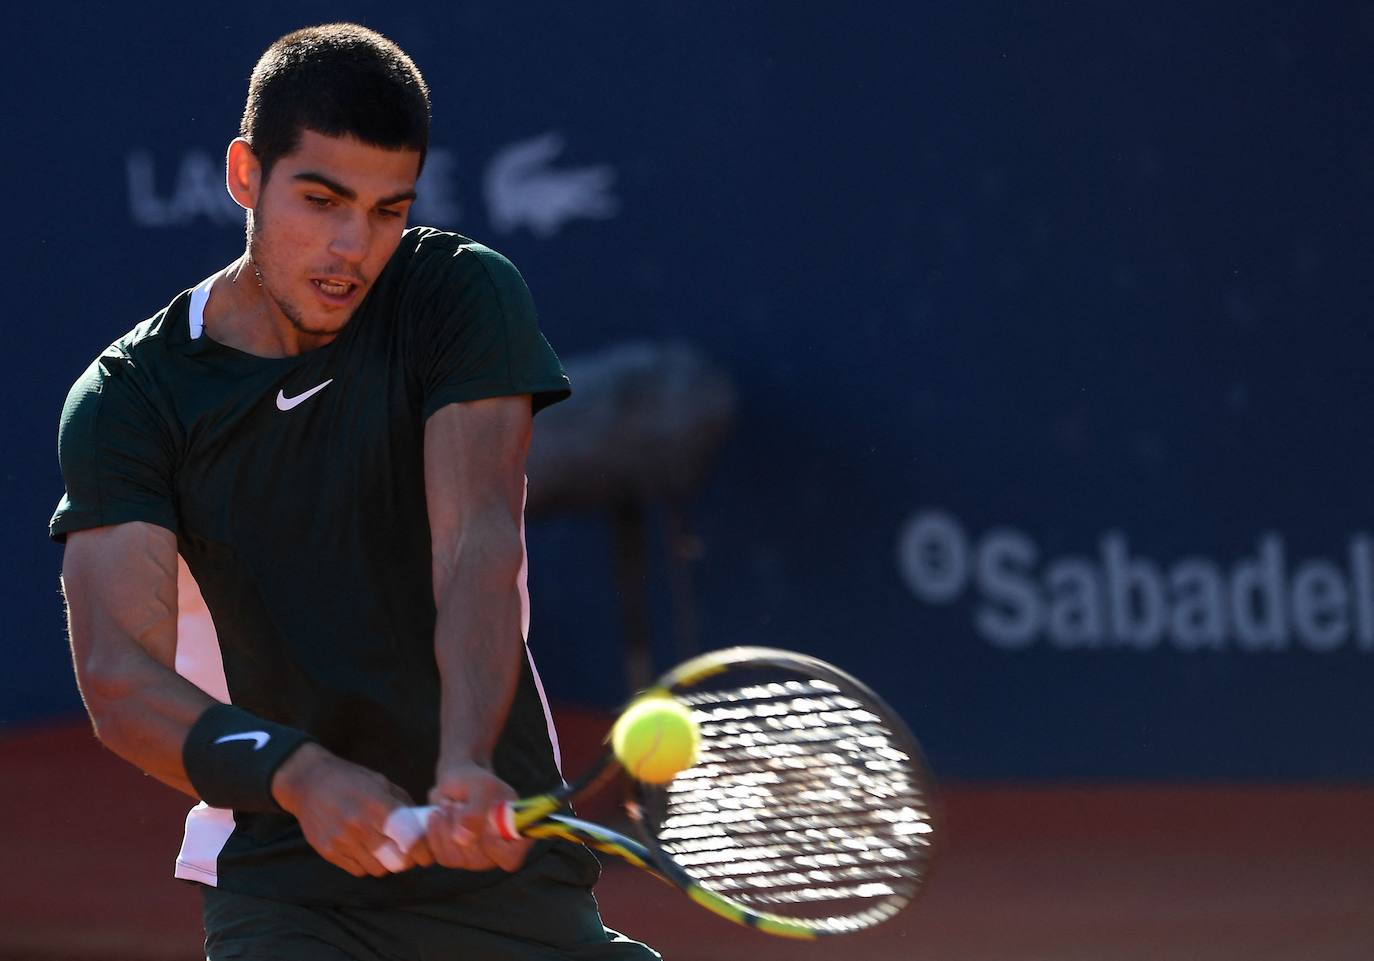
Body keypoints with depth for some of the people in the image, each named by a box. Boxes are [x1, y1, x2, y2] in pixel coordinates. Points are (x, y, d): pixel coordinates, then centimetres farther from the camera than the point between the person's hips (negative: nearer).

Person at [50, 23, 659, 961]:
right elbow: (120, 673, -17)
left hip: (502, 859, 1)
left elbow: (480, 545, -18)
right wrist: (297, 773, -36)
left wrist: (465, 768, -35)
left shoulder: (463, 296, -4)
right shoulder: (127, 399, -6)